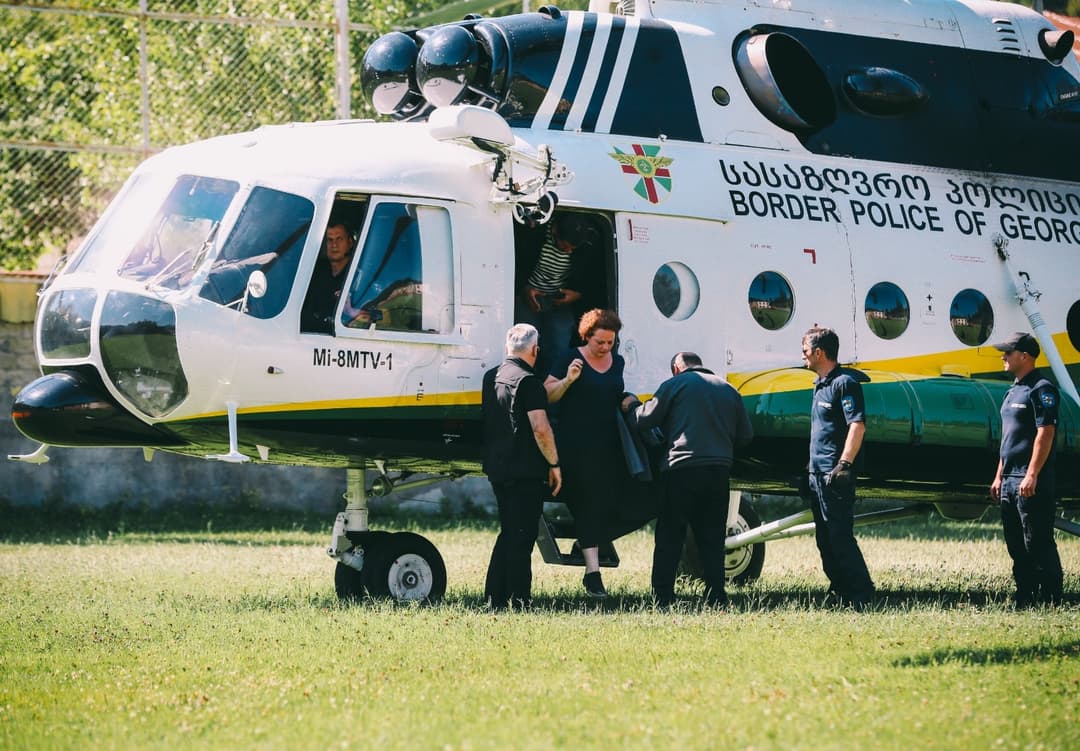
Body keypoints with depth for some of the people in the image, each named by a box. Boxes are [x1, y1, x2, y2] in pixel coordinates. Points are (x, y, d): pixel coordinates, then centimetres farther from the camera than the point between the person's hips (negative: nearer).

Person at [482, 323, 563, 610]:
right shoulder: (528, 381, -14)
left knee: (508, 533, 16)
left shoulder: (491, 377, 11)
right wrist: (554, 464, -9)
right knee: (521, 537, -4)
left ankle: (495, 597, 15)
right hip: (525, 471, -8)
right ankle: (518, 600, -4)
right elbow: (541, 428, -19)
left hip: (497, 467, 8)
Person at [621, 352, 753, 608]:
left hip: (683, 467, -4)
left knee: (669, 539, 0)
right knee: (712, 540, 11)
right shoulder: (728, 390, 16)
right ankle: (716, 599, 6)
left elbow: (644, 419, 3)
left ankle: (662, 600, -4)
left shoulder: (674, 385, 2)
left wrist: (631, 406, 24)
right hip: (720, 469, 4)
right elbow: (745, 435, 17)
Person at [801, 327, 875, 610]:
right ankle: (839, 590, 18)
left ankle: (862, 595, -11)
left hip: (836, 475, -10)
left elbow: (858, 425, -20)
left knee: (840, 535, -12)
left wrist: (844, 465, -25)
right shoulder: (820, 385, 19)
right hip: (818, 474, 10)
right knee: (824, 538, 12)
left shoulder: (844, 383, -12)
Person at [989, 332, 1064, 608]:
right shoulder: (1014, 391, 19)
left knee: (1038, 544, -10)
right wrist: (999, 476, 21)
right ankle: (1024, 598, 15)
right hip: (1010, 482, 10)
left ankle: (1050, 600, -8)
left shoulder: (1041, 389, -10)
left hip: (1031, 484, -10)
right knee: (1016, 545, 11)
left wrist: (1031, 476, -22)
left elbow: (1045, 433, -18)